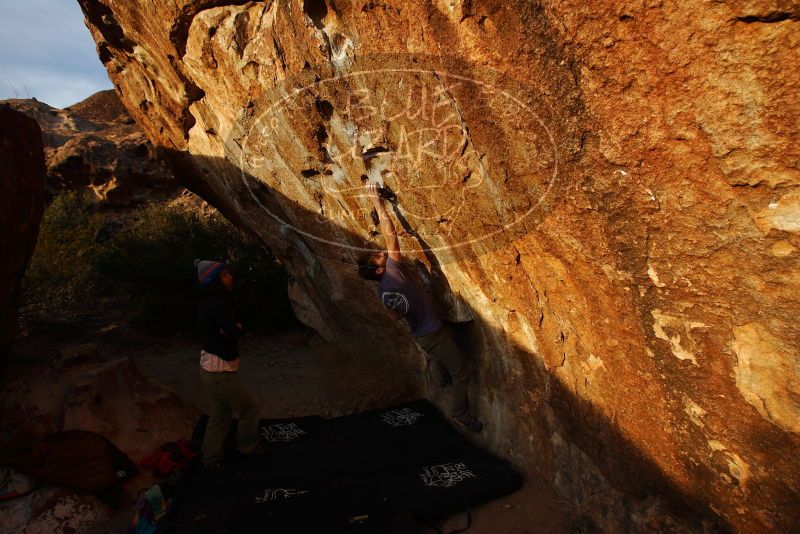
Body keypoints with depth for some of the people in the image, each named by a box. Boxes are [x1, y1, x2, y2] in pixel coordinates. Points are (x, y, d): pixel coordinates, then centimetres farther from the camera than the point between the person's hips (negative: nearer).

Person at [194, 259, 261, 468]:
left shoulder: (209, 303, 8)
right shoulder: (216, 304, -24)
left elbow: (229, 328, 8)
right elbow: (234, 333, -28)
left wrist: (233, 328, -12)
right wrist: (236, 328, -7)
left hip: (213, 370, 9)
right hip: (220, 373, -9)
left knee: (219, 416, 21)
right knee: (250, 408, 9)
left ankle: (212, 459, 32)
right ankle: (248, 448, 28)